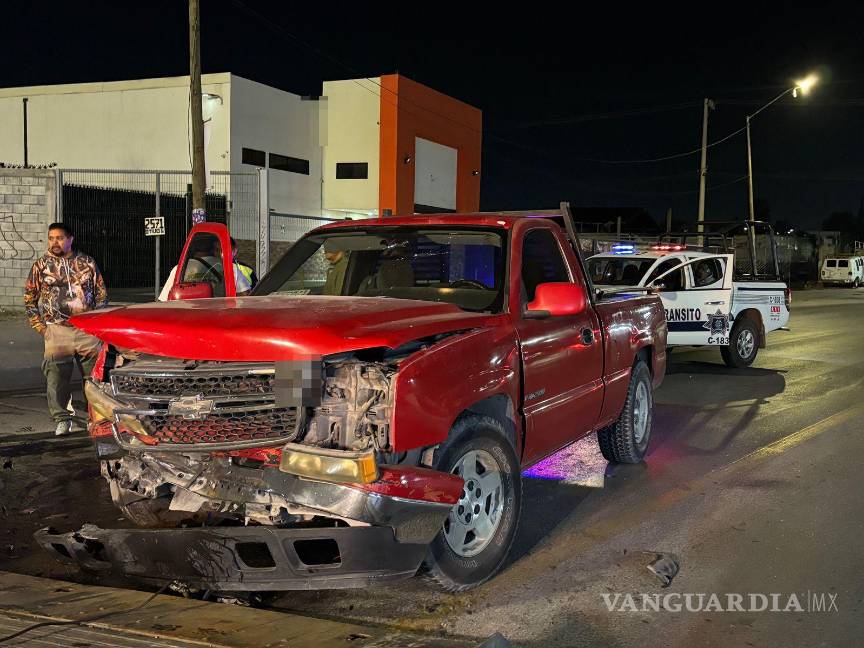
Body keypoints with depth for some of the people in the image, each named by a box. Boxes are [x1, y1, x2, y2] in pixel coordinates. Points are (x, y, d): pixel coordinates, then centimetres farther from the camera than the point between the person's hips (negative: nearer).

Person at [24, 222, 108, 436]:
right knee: (57, 376, -3)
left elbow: (101, 294, 13)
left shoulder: (87, 263, 8)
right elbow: (29, 298, 9)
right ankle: (62, 419, 7)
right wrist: (40, 326, 2)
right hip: (57, 331, -1)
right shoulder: (41, 265, 6)